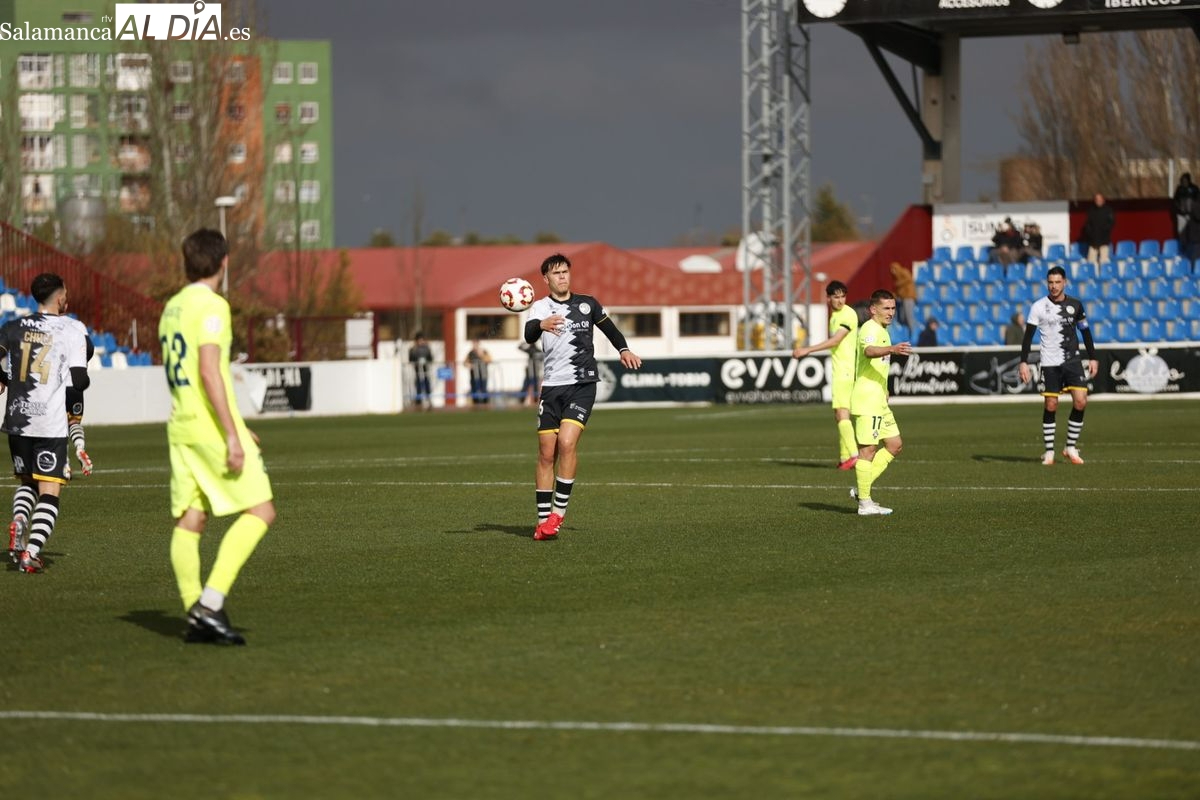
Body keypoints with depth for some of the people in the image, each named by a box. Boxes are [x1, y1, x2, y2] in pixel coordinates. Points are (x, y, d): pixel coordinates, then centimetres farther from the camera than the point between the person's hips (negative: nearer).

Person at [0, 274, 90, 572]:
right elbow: (78, 380, -10)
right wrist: (84, 379, 10)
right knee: (49, 492, 0)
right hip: (51, 424, -4)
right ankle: (31, 552, -14)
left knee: (27, 482, 23)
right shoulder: (73, 329, -5)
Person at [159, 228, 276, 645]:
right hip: (212, 427, -8)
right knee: (260, 511, -5)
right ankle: (210, 603, -15)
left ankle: (197, 617, 5)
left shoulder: (172, 308, 15)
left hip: (181, 427, 9)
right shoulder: (212, 306, -11)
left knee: (189, 522, 6)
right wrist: (233, 436, -20)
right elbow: (209, 372, -20)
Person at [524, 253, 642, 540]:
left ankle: (559, 510, -12)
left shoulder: (587, 304, 8)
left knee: (567, 443, -19)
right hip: (552, 386, 1)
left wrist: (624, 349, 16)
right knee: (546, 453, 0)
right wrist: (541, 325, -41)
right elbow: (529, 335, -20)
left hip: (583, 385, -1)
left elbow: (608, 327, 28)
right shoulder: (540, 307, 1)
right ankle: (543, 519, 7)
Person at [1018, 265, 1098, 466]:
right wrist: (1023, 362, -12)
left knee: (1080, 402, -10)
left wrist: (1092, 358, 11)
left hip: (1073, 360, 2)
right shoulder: (1039, 307, -4)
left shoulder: (1075, 305, 4)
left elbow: (1085, 332, 14)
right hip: (1050, 364, -2)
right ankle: (1049, 451, 10)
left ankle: (1071, 448, 4)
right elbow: (1028, 335, -5)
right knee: (1050, 406, -1)